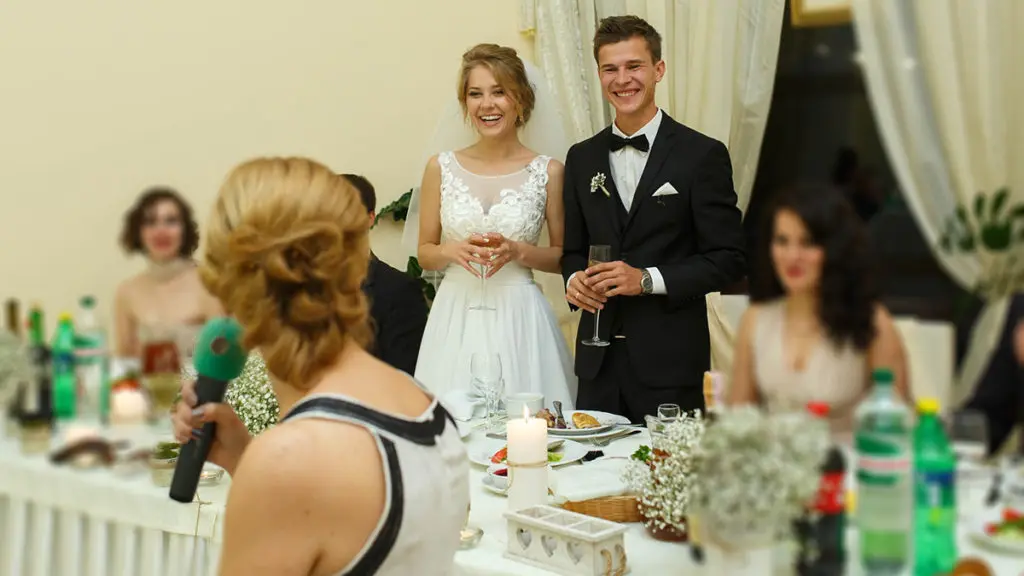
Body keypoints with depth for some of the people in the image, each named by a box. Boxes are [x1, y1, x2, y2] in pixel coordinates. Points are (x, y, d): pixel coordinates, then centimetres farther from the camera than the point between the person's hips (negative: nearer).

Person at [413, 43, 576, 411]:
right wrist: (452, 251, -10)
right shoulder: (441, 168, 4)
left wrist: (518, 251, -10)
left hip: (519, 319, -1)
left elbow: (565, 257, 7)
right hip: (455, 318, 1)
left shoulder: (548, 171, 0)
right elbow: (424, 253, 10)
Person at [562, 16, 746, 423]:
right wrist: (574, 279, -4)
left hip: (669, 359, -4)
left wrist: (647, 279, -15)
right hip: (598, 359, 4)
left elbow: (727, 260, -5)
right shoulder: (581, 158, 11)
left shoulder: (702, 155, -3)